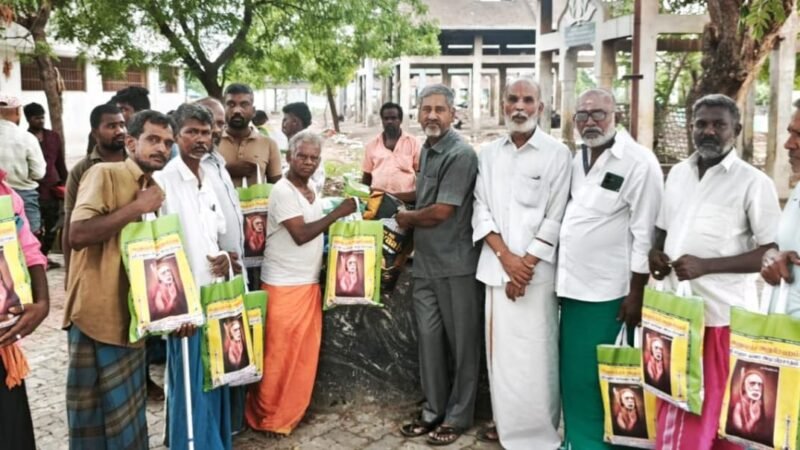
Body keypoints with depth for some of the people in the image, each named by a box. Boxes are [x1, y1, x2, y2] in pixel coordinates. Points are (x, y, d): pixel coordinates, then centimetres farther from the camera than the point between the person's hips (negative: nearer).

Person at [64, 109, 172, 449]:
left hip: (132, 316, 7)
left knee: (126, 409, 17)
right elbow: (78, 234, -23)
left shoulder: (154, 190, 12)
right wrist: (136, 207, -18)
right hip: (99, 314, -7)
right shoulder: (104, 174, -10)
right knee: (99, 414, 3)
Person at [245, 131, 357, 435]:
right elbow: (300, 234, -22)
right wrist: (338, 213, -17)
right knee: (279, 354, 1)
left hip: (309, 283, 8)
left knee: (305, 353, 12)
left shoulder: (311, 191, 12)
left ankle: (291, 411, 26)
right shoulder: (283, 191, -15)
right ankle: (268, 418, 15)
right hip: (283, 285, -8)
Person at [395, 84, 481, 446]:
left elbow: (441, 212, -17)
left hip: (456, 265, -8)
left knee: (461, 341, 6)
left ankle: (457, 416, 19)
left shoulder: (461, 154, -15)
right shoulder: (426, 150, 11)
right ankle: (433, 411, 26)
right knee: (429, 337, 13)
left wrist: (406, 218, -2)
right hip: (425, 263, 8)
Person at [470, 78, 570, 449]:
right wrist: (506, 257, -9)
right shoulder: (488, 154, 9)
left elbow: (555, 219, -6)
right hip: (496, 267, 4)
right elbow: (481, 211, 4)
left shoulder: (557, 154, -2)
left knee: (536, 352, 0)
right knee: (500, 348, 11)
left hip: (537, 270, -4)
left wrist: (526, 264, -12)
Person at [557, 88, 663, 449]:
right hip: (572, 285, 7)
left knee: (594, 376, 1)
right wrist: (562, 277, 12)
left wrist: (636, 294, -13)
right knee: (571, 372, 14)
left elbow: (644, 233, -13)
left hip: (607, 291, -6)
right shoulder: (578, 158, 11)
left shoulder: (638, 162, -11)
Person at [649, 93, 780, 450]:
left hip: (723, 314, -5)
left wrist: (705, 266, -19)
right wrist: (654, 253, 0)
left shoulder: (754, 182, -7)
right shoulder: (677, 173, 11)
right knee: (674, 409, 15)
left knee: (719, 411, 4)